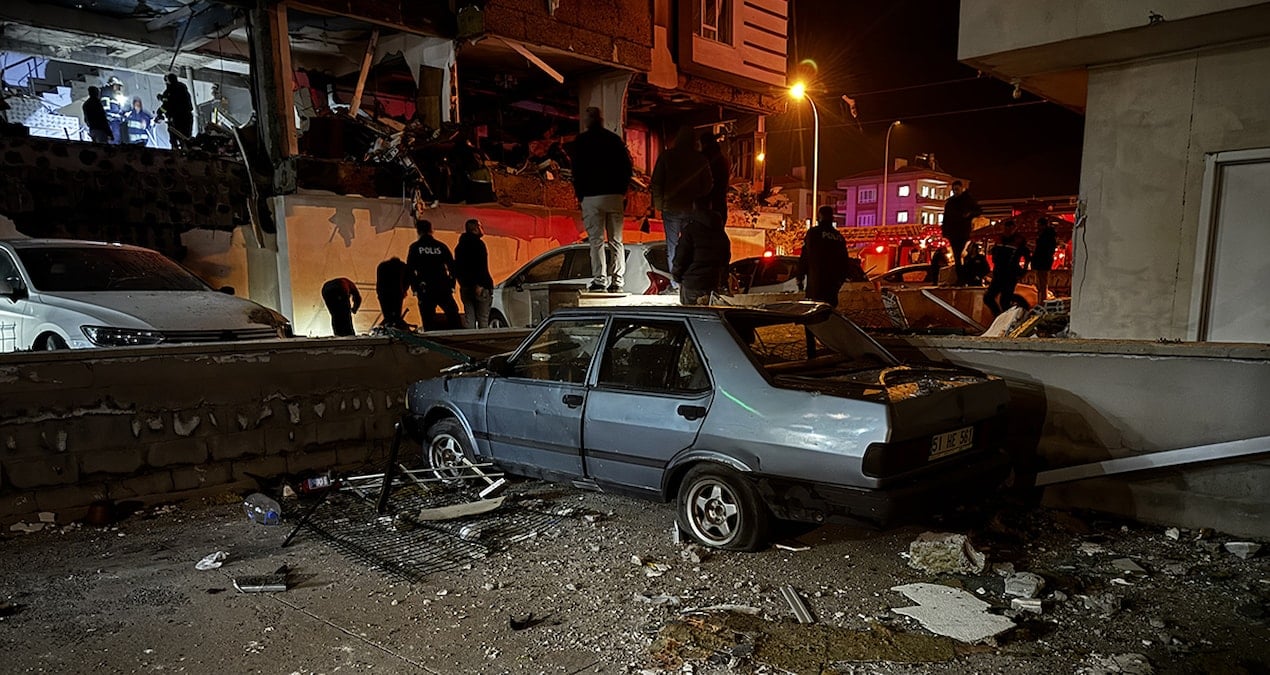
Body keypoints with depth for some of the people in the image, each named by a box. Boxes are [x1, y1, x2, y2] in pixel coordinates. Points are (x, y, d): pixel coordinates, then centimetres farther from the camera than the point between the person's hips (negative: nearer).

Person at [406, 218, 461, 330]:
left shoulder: (415, 247, 1)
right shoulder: (441, 246, 6)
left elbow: (410, 270, -3)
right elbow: (452, 266, 5)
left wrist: (415, 288, 2)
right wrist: (452, 285, 11)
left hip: (425, 291, -2)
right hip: (444, 289, 2)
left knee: (429, 323, 2)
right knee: (453, 318, 10)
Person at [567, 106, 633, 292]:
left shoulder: (580, 141, 2)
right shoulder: (615, 139, 10)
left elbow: (577, 171, -1)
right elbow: (627, 167, 9)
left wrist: (579, 195, 7)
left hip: (591, 196, -3)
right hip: (615, 195, 3)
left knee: (596, 240, -3)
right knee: (616, 240, 6)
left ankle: (600, 279, -9)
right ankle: (617, 281, 4)